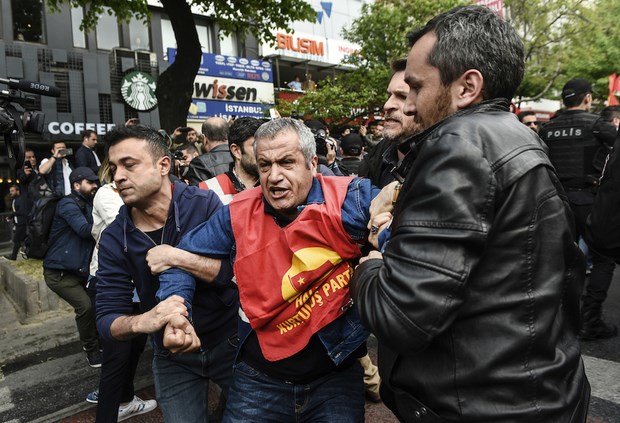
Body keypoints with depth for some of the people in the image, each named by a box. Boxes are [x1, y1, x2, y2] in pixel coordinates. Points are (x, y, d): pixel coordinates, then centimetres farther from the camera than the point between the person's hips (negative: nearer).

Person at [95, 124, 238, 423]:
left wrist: (179, 258, -32)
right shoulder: (114, 239, -10)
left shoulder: (205, 204, -19)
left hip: (229, 340, -1)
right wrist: (142, 321, -35)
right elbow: (107, 320, -13)